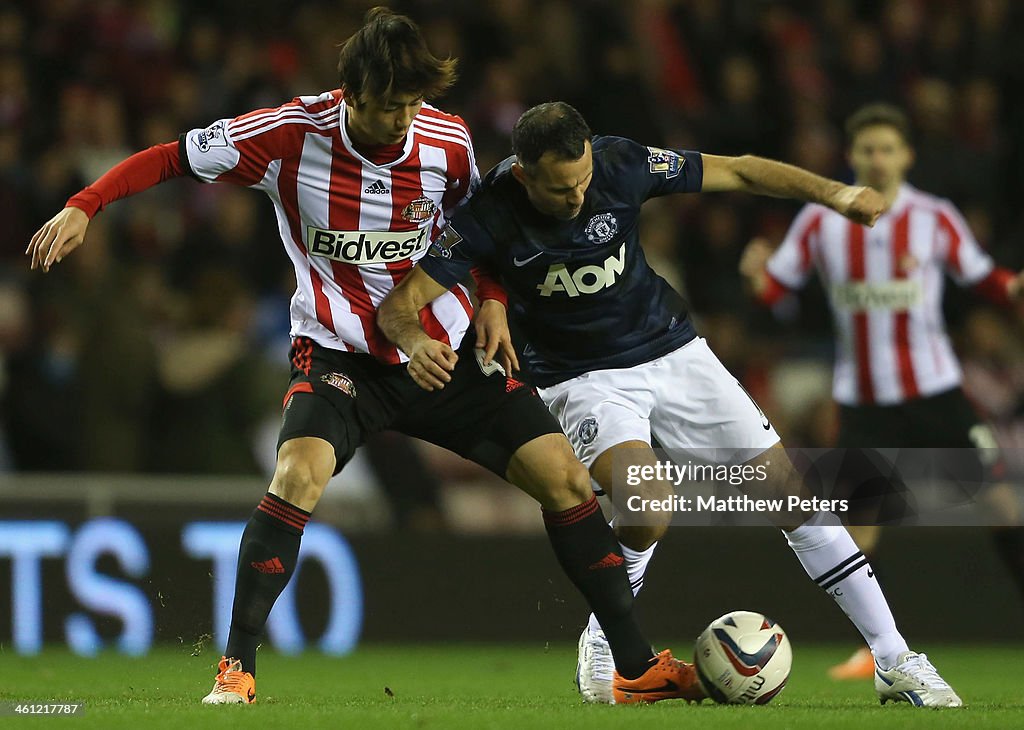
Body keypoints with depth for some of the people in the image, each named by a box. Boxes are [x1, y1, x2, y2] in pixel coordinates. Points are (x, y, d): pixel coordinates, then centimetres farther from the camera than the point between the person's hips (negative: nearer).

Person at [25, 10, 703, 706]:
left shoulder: (447, 141, -9)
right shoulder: (291, 134, -17)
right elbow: (170, 158, -8)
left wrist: (492, 299, -2)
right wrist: (83, 207, -18)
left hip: (443, 352, 3)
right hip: (340, 354, -3)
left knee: (565, 478, -6)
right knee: (299, 474, -31)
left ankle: (639, 667, 5)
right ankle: (236, 669, -18)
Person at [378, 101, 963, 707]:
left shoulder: (620, 165, -17)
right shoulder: (490, 214, -20)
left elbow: (737, 172, -5)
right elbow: (400, 304, -20)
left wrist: (831, 193, -13)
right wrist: (417, 344, -42)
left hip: (673, 352, 3)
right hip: (585, 379, -3)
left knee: (788, 487, -3)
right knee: (650, 503, -30)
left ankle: (894, 661, 6)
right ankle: (602, 647, -2)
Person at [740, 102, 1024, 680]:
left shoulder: (935, 218, -3)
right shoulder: (821, 221, -1)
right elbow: (777, 286, 3)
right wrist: (757, 274, -20)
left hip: (934, 388, -1)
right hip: (863, 397, 1)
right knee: (863, 520, -1)